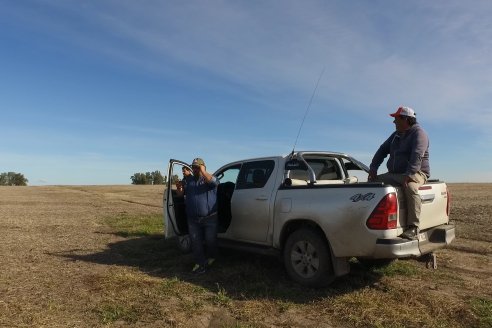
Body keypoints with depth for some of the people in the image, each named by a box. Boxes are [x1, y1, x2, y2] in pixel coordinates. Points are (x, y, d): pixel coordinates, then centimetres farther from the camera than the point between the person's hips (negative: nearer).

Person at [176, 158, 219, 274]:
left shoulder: (208, 178, 0)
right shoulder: (188, 179, 14)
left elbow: (214, 182, -24)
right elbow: (181, 193, 19)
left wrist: (203, 172, -25)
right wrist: (179, 189, -4)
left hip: (210, 218, -3)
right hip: (192, 219, 4)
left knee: (211, 240, 8)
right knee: (195, 242, 4)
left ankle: (211, 257, 34)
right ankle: (200, 263, 16)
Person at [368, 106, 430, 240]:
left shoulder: (419, 133, -8)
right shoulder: (396, 135, 18)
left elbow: (417, 156, -23)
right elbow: (382, 150, 16)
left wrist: (408, 175, -37)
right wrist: (373, 168, 1)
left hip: (416, 173, -8)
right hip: (395, 174, 8)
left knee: (410, 187, -39)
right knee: (373, 182, -7)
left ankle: (413, 227, -36)